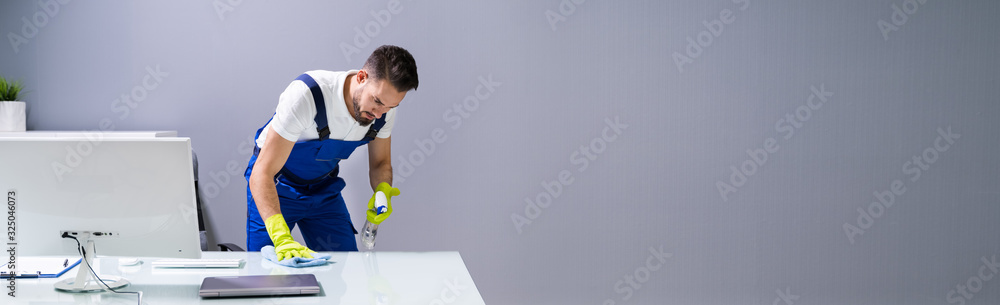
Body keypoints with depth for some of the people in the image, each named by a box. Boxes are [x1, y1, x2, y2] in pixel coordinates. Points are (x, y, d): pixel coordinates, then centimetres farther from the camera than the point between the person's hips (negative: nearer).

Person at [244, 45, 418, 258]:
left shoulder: (385, 107, -18)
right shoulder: (306, 95, -36)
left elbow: (381, 163, 1)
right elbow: (262, 174, -39)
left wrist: (383, 191, -24)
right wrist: (282, 238, -52)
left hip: (324, 186, 5)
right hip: (277, 185, -5)